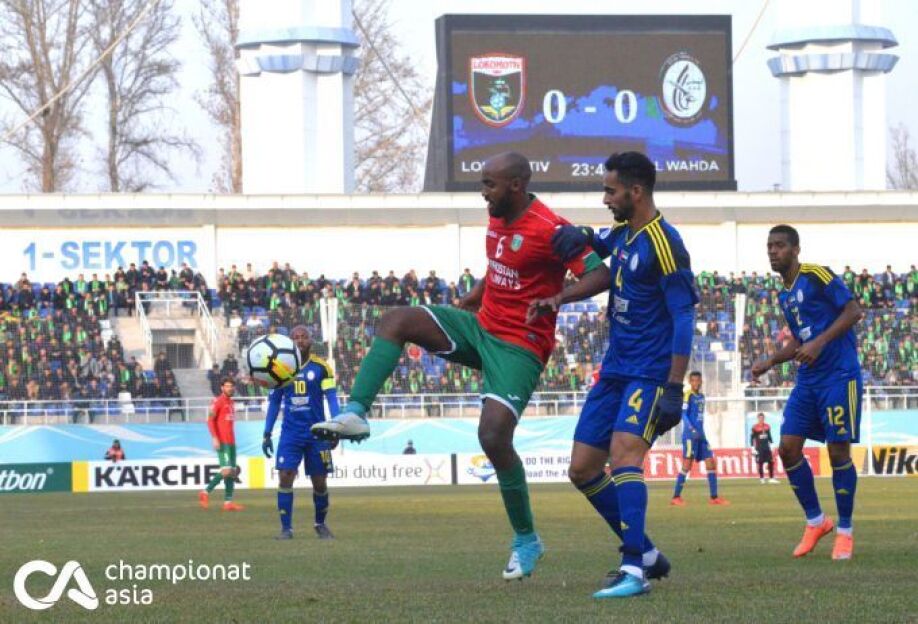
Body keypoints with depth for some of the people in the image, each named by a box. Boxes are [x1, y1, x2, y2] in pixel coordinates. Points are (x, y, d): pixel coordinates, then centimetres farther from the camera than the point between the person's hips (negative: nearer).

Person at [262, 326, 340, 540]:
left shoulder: (321, 367, -3)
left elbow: (331, 398, -7)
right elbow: (274, 402, 10)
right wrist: (267, 434, 7)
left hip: (316, 433, -1)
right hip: (290, 432, 1)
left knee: (319, 482, 5)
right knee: (285, 476, -12)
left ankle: (320, 524, 27)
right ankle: (286, 528, -5)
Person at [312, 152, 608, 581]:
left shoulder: (550, 230, -18)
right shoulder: (497, 218, 8)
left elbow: (600, 275, -24)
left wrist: (559, 298, -39)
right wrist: (473, 298, 20)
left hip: (519, 347, -8)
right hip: (481, 326, 8)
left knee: (493, 436, -19)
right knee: (396, 321, -10)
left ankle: (526, 540, -1)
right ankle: (356, 414, -20)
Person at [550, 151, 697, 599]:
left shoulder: (663, 243, -14)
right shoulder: (621, 235, 11)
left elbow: (684, 318, -18)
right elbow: (596, 242, 34)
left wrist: (674, 389, -23)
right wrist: (578, 235, 7)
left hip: (649, 373, -9)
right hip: (614, 370, 9)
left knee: (623, 453, -27)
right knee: (582, 469, 8)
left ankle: (634, 571, -31)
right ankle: (646, 554, 19)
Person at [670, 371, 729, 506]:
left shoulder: (701, 396, 16)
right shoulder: (688, 395, -7)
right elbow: (684, 414, -14)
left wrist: (701, 432, 19)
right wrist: (692, 429, -25)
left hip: (701, 435, 8)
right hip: (690, 435, -8)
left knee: (711, 463, 3)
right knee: (687, 464, -8)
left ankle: (714, 497, 6)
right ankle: (676, 497, -2)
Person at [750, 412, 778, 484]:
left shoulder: (767, 426, 8)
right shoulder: (755, 427, -7)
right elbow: (752, 438, -5)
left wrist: (771, 443, 14)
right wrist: (753, 448, -10)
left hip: (767, 447, 4)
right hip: (759, 448, -4)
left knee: (771, 462, 0)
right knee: (760, 463, -3)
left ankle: (771, 478, 6)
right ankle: (762, 478, 4)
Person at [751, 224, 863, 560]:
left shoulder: (816, 277, -9)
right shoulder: (784, 295, 16)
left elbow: (853, 311, -15)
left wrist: (819, 343, -22)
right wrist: (769, 362, 14)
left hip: (838, 375, -8)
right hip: (807, 380, 8)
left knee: (838, 451, -7)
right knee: (788, 448, -1)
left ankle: (845, 531, 6)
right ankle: (815, 521, 13)